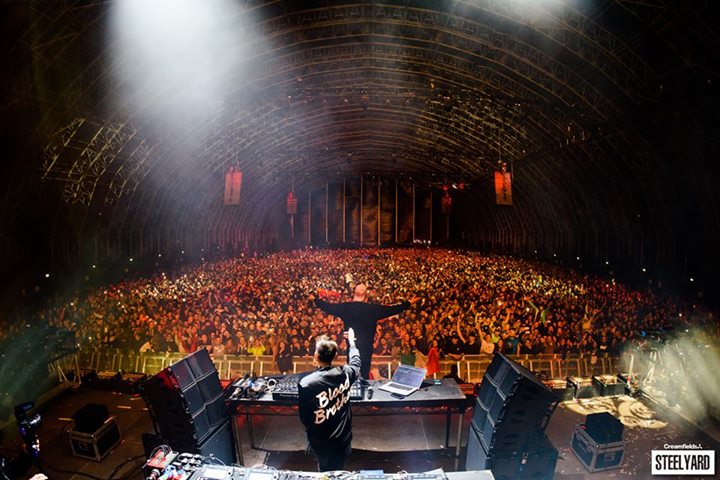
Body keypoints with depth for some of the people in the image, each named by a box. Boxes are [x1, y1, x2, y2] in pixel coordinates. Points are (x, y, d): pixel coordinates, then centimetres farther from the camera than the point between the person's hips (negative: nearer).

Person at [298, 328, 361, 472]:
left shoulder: (306, 384, -28)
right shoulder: (345, 373, -19)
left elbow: (304, 416, -12)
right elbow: (355, 363, 7)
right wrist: (351, 341, 21)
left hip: (321, 441, -2)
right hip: (343, 437, 2)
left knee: (326, 472, 24)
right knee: (339, 472, 27)